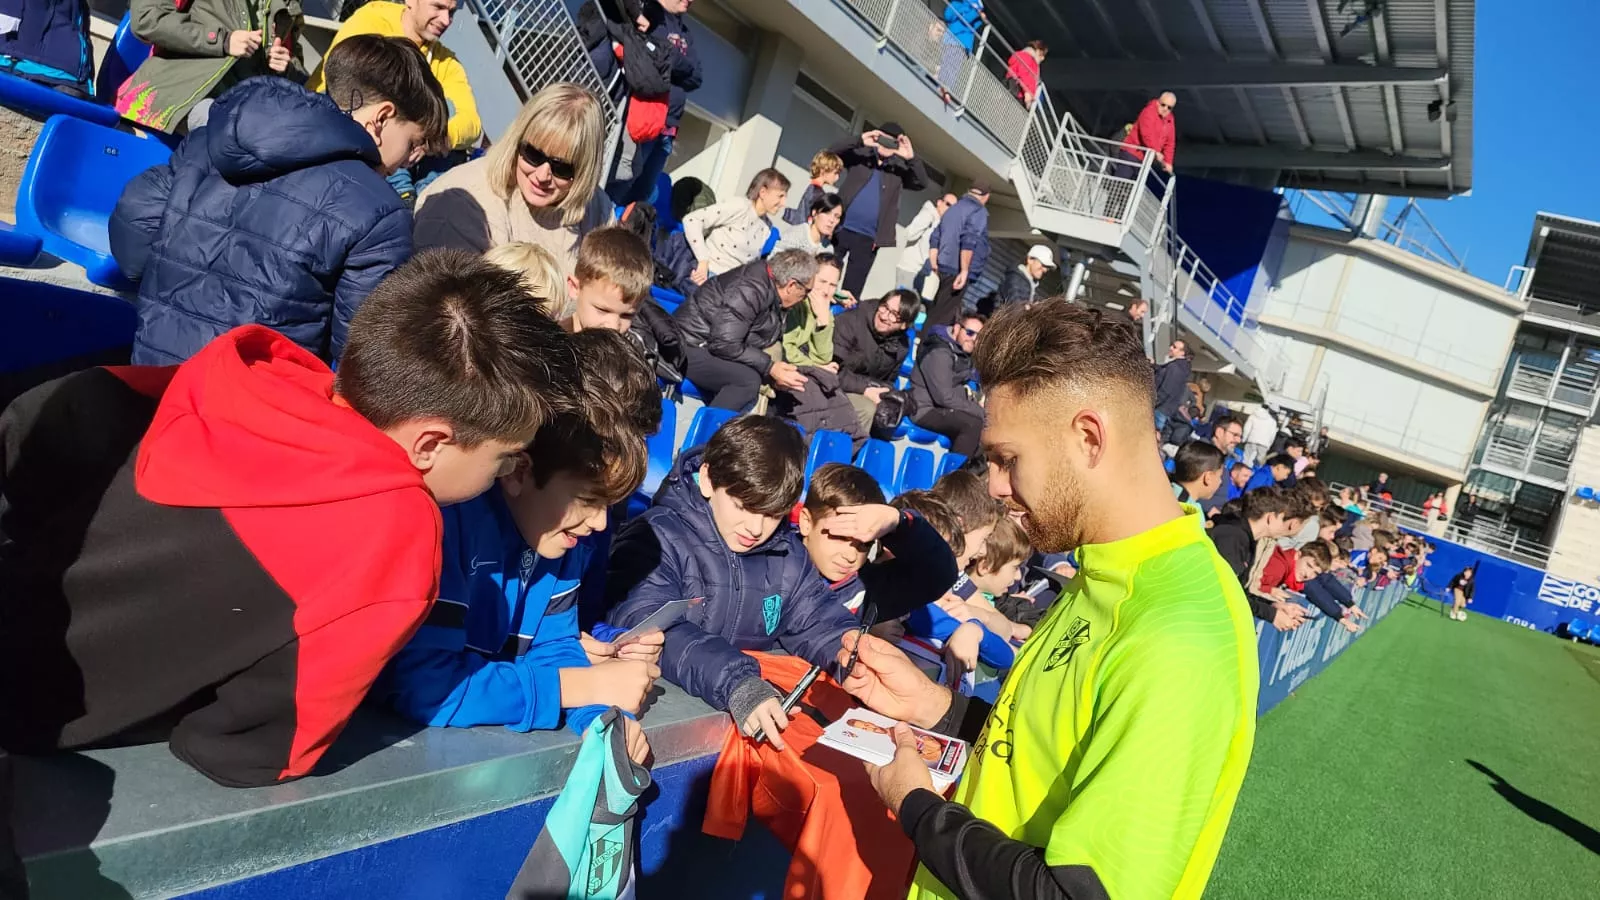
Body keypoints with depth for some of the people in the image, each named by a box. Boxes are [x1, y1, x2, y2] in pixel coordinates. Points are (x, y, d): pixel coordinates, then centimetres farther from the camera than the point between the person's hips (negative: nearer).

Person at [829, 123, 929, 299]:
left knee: (852, 291, 2)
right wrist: (859, 141, -19)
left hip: (868, 239, 1)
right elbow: (832, 152, -5)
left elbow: (922, 183, -3)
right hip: (841, 229, 0)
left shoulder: (899, 168, 8)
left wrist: (912, 158, -19)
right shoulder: (860, 154, 5)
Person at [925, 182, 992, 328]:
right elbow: (969, 241, -20)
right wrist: (965, 270, -21)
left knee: (937, 311, 16)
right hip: (957, 271, -8)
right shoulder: (979, 211, -6)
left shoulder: (953, 208, 18)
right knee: (942, 316, -8)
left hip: (943, 268, 8)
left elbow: (935, 238, 18)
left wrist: (935, 267, 21)